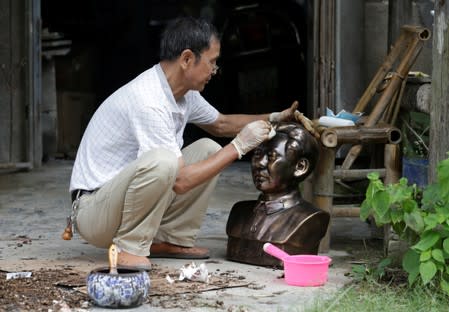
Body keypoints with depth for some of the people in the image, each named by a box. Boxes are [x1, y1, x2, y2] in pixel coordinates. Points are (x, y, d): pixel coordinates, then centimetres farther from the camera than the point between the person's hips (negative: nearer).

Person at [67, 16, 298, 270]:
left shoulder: (185, 93, 2)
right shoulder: (147, 101, -27)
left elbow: (221, 124, 24)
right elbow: (180, 182, -27)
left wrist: (274, 118, 10)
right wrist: (239, 146, -19)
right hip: (93, 209, -10)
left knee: (208, 150, 5)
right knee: (161, 161, -35)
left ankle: (171, 240, 6)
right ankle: (131, 249, -16)